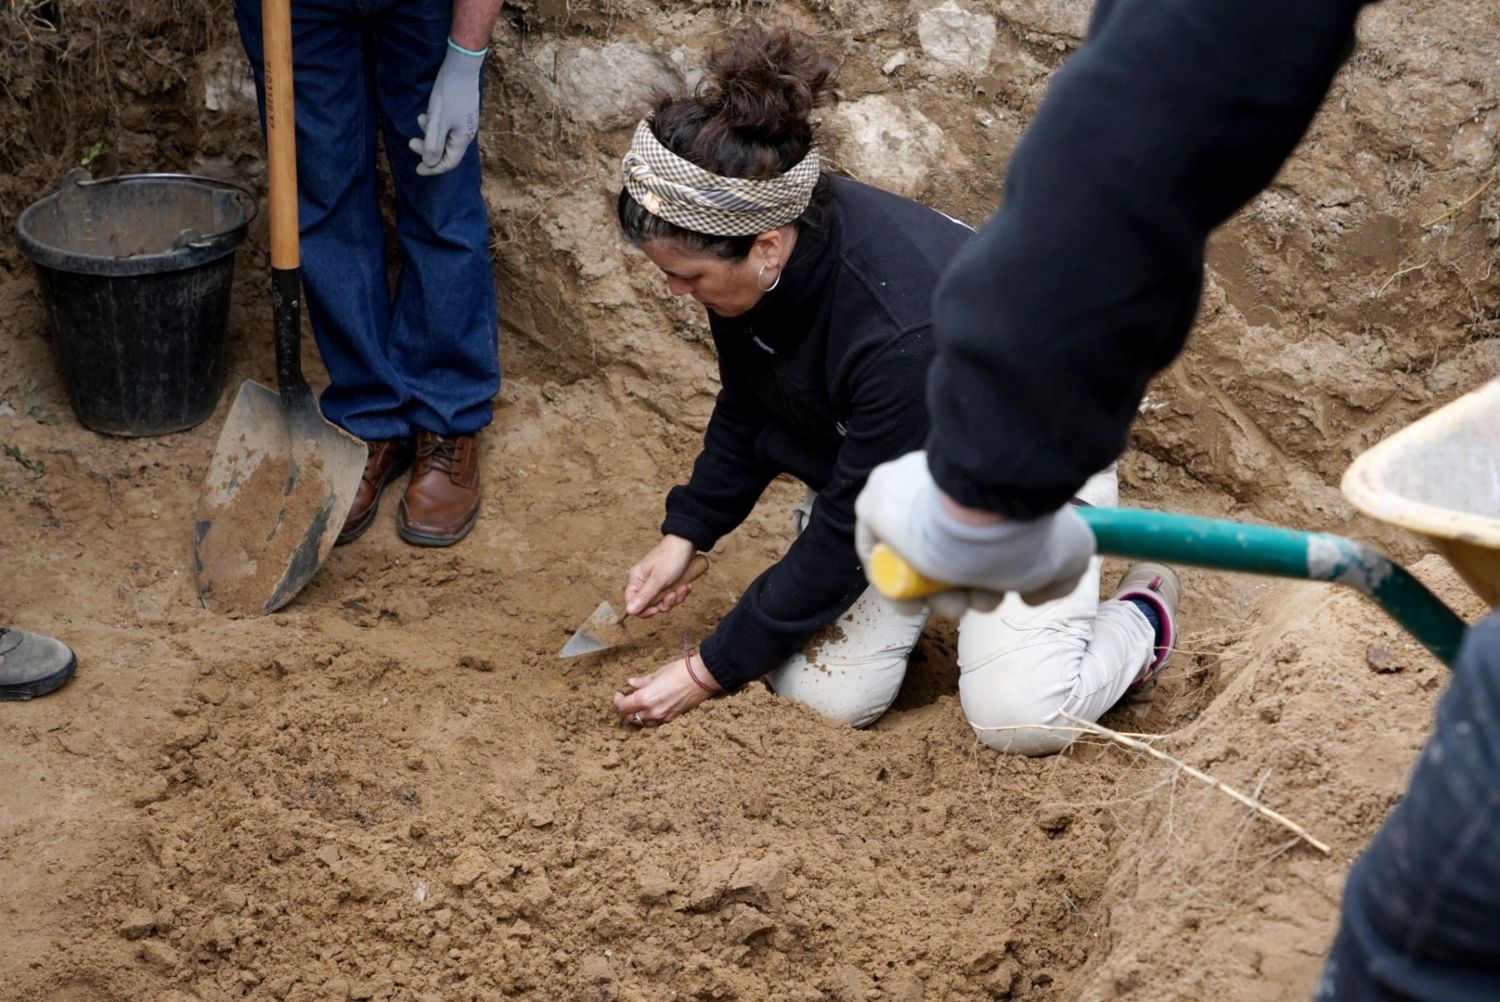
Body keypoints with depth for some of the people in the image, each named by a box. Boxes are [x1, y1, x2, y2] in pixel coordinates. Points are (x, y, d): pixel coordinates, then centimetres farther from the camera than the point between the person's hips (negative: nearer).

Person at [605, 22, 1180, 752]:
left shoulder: (903, 328, -42)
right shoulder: (747, 249, -21)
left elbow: (847, 534, -31)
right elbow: (747, 406, 2)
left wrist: (712, 671, -23)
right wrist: (684, 534, -5)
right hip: (865, 468, 6)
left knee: (1019, 717, -19)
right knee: (822, 698, -9)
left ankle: (1142, 612, 12)